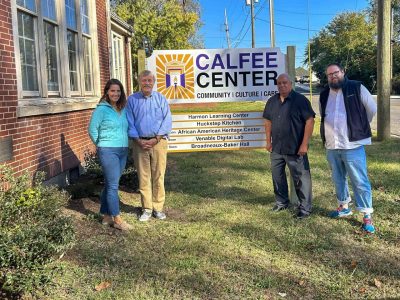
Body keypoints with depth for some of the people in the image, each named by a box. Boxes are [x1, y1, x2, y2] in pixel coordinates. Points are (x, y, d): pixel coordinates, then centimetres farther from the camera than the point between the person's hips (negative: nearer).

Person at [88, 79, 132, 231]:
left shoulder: (123, 109, 10)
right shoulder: (101, 109, -7)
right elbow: (92, 129, -7)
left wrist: (125, 143, 10)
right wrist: (101, 144, 2)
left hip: (123, 151, 6)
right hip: (108, 151, -6)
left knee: (110, 184, 13)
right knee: (113, 185, -5)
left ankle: (106, 216, 23)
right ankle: (117, 219, 2)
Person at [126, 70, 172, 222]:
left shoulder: (161, 98, 6)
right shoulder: (132, 99, 6)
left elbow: (167, 120, 0)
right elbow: (130, 123, 3)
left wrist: (156, 139, -11)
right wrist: (138, 140, -9)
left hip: (158, 142, 0)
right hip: (140, 142, 0)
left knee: (158, 176, 2)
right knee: (143, 176, 3)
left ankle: (158, 207, 12)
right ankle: (146, 209, 12)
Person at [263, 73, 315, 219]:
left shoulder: (300, 100, -10)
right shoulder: (272, 101, 9)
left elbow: (310, 120, -13)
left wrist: (304, 144, -16)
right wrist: (268, 141, 11)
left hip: (295, 149, -6)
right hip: (276, 148, 6)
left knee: (301, 178, 0)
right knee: (277, 176, 15)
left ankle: (305, 208, 11)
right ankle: (281, 202, 32)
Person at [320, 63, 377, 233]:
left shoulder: (357, 88, -5)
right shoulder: (324, 95, 9)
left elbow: (372, 109, 3)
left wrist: (360, 127, 13)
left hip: (353, 145, -5)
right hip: (331, 146, 5)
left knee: (360, 181, -3)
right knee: (338, 179, 17)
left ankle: (367, 216, 4)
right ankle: (343, 207, 34)